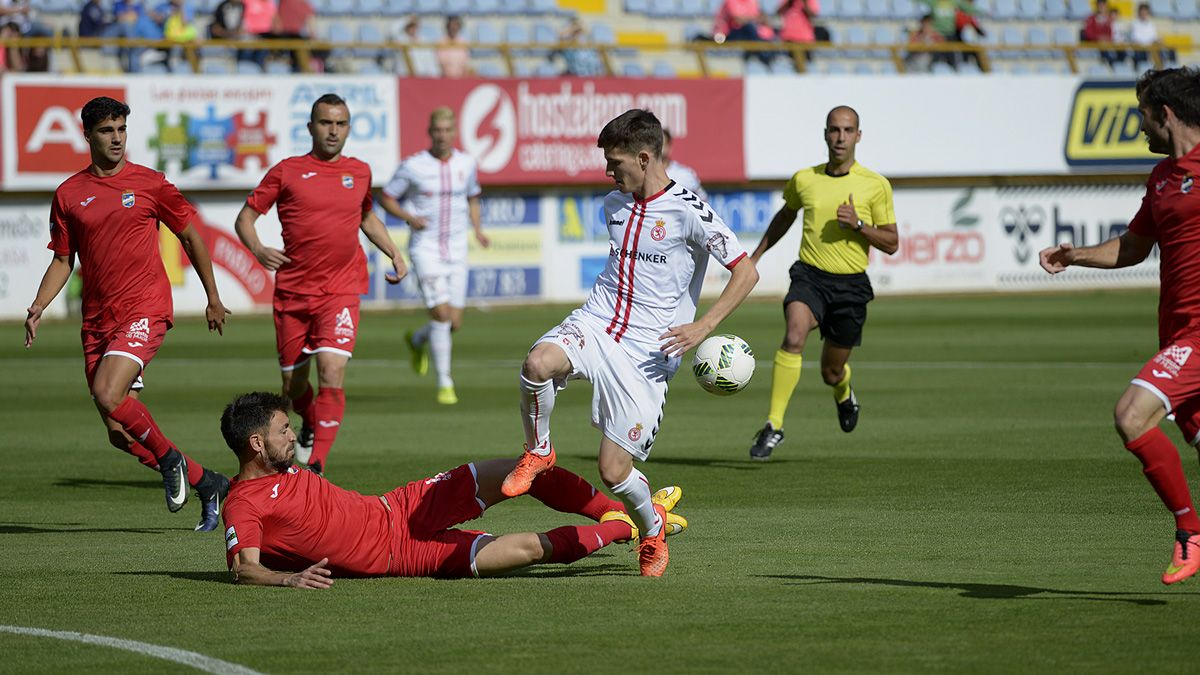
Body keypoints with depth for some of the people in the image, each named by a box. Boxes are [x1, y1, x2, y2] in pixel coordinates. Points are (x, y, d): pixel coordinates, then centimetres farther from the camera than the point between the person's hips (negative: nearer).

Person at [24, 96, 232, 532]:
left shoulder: (149, 184, 0)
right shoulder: (68, 194, 7)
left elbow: (190, 237, 10)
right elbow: (63, 260, 14)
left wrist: (213, 299, 11)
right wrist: (37, 308, -1)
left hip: (145, 310, -4)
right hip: (97, 319, 4)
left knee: (108, 394, -26)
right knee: (119, 434, 1)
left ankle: (169, 456, -1)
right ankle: (207, 484, 16)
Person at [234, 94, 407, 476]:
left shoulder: (359, 172, 10)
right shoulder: (287, 172, 1)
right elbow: (245, 218, 3)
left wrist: (394, 255, 17)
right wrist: (257, 248, -17)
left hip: (341, 290, 0)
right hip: (293, 290, 0)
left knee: (331, 371, -19)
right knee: (293, 382, 8)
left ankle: (316, 465, -21)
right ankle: (311, 425, 43)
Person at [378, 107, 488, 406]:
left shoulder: (467, 163, 3)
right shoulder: (413, 166, -8)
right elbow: (386, 198, 3)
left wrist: (477, 229, 4)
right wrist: (409, 217, -15)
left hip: (456, 251, 4)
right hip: (425, 249, -4)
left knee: (454, 323, 2)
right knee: (441, 314, -17)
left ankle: (418, 340, 37)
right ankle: (445, 384, -4)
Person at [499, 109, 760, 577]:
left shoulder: (688, 212, -10)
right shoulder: (614, 205, 11)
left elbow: (746, 272, -10)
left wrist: (703, 326, -18)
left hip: (647, 353, -5)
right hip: (595, 326, 5)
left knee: (613, 471, -7)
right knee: (538, 363, -32)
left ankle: (651, 528, 27)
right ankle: (538, 452, -4)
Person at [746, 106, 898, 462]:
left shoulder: (876, 185, -2)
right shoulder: (804, 180, 4)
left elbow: (891, 243, 2)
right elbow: (786, 214, 26)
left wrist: (858, 224, -16)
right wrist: (757, 255, 25)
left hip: (851, 284, 0)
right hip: (810, 275, 0)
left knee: (832, 372, 10)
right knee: (793, 338, -29)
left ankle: (844, 393, 50)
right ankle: (774, 425, -26)